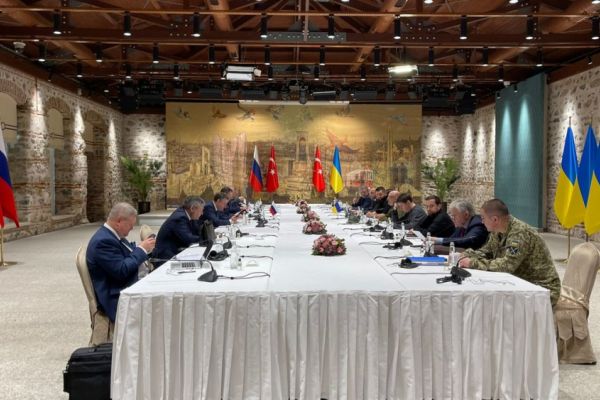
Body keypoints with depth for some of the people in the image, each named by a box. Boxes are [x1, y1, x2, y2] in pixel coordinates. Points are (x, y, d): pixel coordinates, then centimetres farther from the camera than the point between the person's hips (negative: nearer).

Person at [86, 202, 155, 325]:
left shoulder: (110, 234, 8)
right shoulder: (103, 241, -21)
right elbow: (121, 271, -24)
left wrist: (142, 249, 2)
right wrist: (141, 249, -15)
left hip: (127, 288, 10)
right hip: (116, 298, -10)